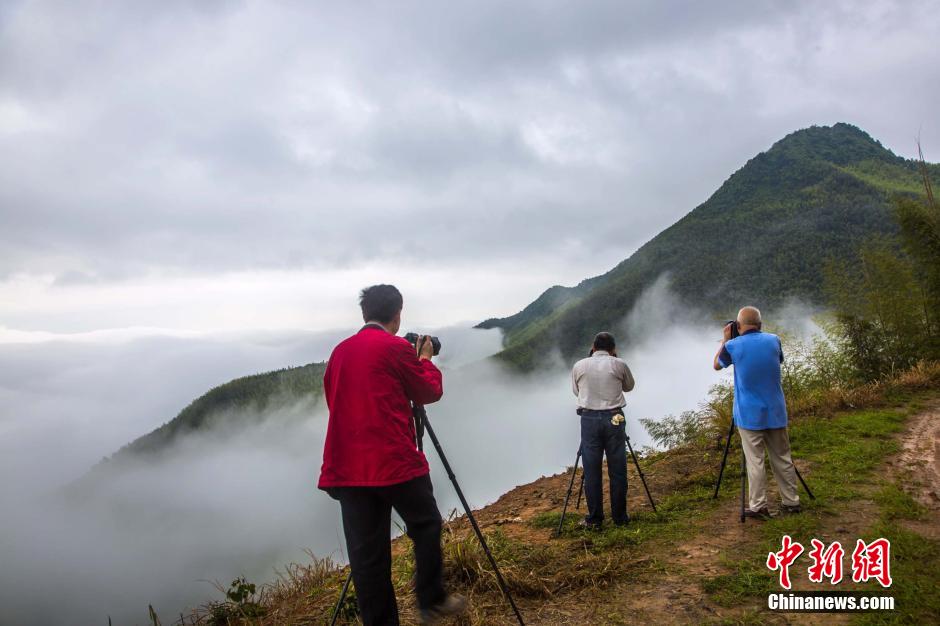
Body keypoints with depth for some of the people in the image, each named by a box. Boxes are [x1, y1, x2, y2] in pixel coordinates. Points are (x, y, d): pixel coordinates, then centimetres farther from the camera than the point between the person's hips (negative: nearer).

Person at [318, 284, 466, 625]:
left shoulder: (339, 351, 13)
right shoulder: (397, 348, -5)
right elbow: (429, 392, 5)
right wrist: (425, 359, 21)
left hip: (347, 467, 6)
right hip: (394, 461, -5)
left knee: (366, 551, 7)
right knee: (426, 526, 16)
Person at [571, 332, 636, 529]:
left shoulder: (579, 366, 5)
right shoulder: (619, 364, 2)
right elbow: (629, 386, 19)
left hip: (589, 418, 1)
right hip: (614, 418, 0)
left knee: (591, 471, 4)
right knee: (617, 470, 7)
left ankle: (594, 519, 9)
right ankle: (619, 517, 15)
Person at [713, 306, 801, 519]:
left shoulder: (733, 346, -9)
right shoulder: (774, 340, 0)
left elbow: (716, 365, 10)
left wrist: (725, 340, 14)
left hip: (749, 415, -3)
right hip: (775, 412, 4)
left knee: (755, 461, 1)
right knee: (782, 459, 14)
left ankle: (758, 507, 5)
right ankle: (791, 502, 23)